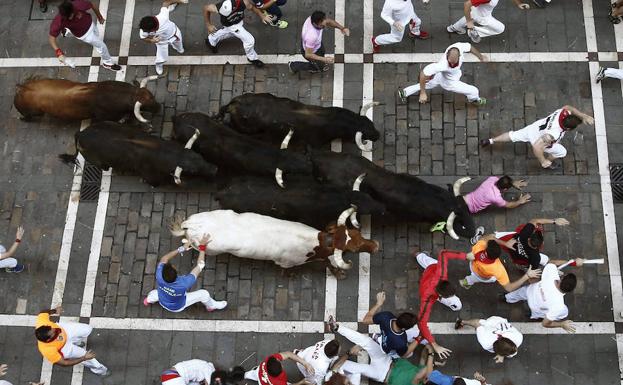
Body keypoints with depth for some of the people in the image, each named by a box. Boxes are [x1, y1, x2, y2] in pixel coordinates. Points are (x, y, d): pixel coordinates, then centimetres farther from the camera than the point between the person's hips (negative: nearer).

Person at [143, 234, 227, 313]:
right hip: (177, 307, -3)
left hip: (163, 303, 3)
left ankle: (149, 300, 60)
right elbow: (200, 265, -32)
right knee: (204, 293, 9)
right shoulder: (183, 284, -46)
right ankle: (211, 306, 39)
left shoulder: (159, 277, -38)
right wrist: (202, 247, -26)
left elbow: (164, 259, -18)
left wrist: (182, 249, -16)